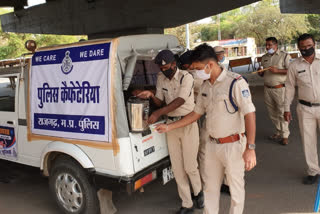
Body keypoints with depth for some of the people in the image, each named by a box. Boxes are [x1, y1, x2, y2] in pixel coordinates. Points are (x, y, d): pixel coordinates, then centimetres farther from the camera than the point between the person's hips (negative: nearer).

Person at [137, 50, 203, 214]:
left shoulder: (186, 77, -12)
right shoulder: (161, 78, 7)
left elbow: (179, 101, -23)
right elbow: (160, 102, 9)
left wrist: (158, 113, -32)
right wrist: (151, 95, -12)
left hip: (188, 124, -5)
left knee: (190, 166, 1)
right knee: (177, 168, 8)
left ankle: (198, 192, 33)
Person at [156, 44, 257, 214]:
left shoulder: (235, 82, -16)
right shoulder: (205, 86, 6)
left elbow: (250, 114, -20)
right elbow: (196, 113, 14)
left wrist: (250, 148, -24)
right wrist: (169, 127, 13)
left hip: (233, 145, -7)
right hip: (212, 144, 7)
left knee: (236, 188, 11)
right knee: (210, 186, 20)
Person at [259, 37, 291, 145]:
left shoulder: (285, 56, -3)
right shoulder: (264, 57, 14)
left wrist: (277, 70, -20)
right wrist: (260, 72, -2)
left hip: (280, 88, -5)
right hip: (267, 89, 6)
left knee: (282, 112, -4)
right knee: (272, 112, 11)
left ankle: (285, 135, 6)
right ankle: (278, 132, 25)